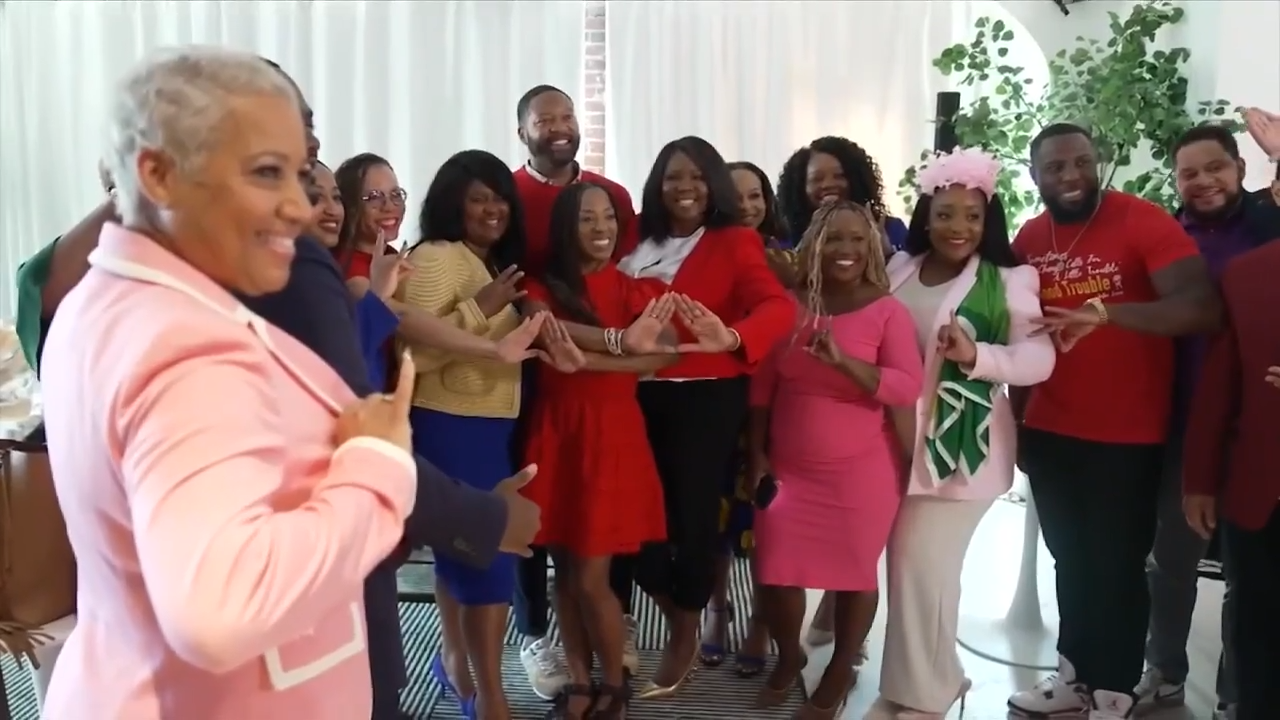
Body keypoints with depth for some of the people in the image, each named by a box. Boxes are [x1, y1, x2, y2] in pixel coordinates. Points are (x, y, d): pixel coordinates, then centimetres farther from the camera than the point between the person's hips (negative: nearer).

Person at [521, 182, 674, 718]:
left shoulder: (635, 289, 3)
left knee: (591, 578, -1)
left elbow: (664, 354, -15)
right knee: (564, 572, 9)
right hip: (556, 435, 2)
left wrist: (590, 357, -24)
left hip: (612, 435, -2)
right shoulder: (543, 290, 5)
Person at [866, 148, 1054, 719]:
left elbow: (1040, 358, -13)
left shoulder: (1007, 281, -7)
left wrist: (978, 356, -27)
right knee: (905, 565, 11)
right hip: (899, 441, 5)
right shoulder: (899, 270, 8)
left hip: (960, 446, -5)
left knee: (924, 568, -3)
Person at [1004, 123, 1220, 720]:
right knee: (1070, 560, 16)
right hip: (1048, 433, 5)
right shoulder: (1028, 240, 4)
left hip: (1127, 437, -5)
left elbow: (1203, 308, -24)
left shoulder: (1144, 222, -12)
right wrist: (1015, 421, 14)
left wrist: (1104, 312, -37)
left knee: (1117, 566, 6)